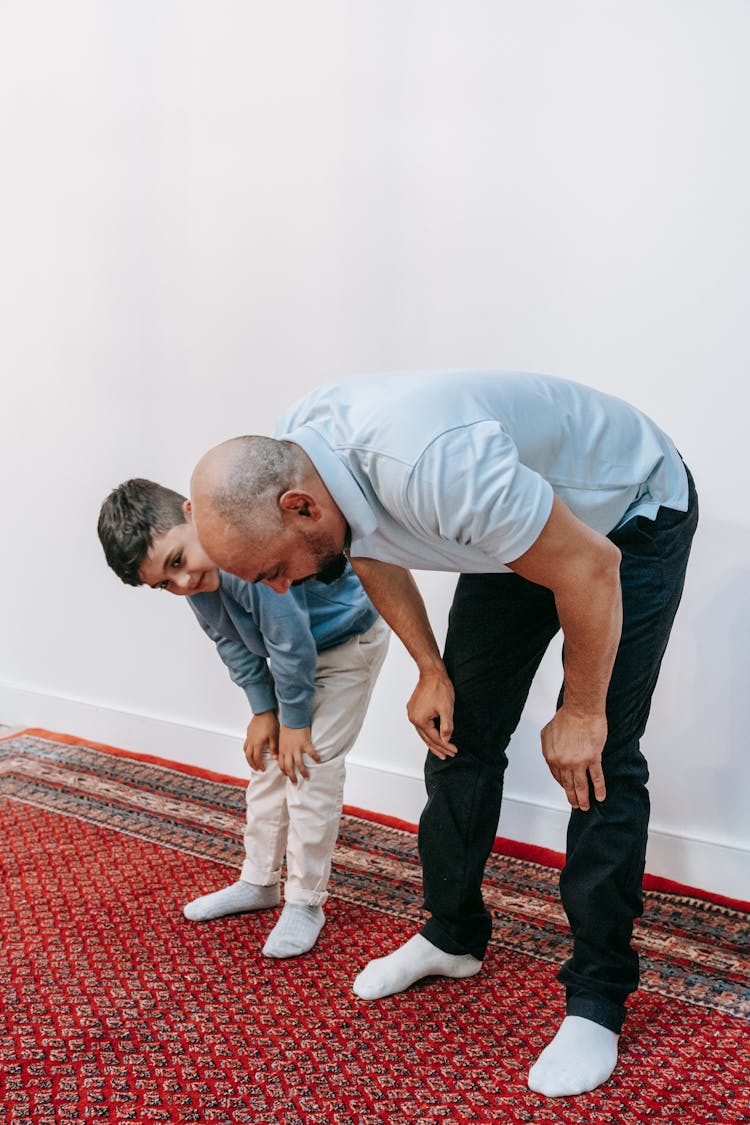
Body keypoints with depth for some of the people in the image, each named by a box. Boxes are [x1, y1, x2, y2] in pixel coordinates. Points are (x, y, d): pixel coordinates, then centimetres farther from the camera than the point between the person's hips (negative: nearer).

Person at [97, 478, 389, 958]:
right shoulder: (193, 580, -12)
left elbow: (291, 645, -31)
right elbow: (236, 646, 1)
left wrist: (295, 721, -19)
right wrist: (264, 711, -3)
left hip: (349, 639, -8)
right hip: (299, 648, 8)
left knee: (310, 765, -10)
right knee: (269, 759, 11)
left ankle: (306, 902, 4)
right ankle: (259, 882, 25)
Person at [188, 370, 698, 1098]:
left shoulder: (431, 466, -43)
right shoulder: (289, 457, -18)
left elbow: (590, 568, -32)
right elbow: (372, 549, 4)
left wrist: (580, 712, -19)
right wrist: (431, 671, 1)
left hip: (630, 517, -7)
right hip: (516, 520, 7)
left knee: (598, 763, -12)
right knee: (461, 734, 8)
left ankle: (596, 1002, 2)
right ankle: (452, 937, 26)